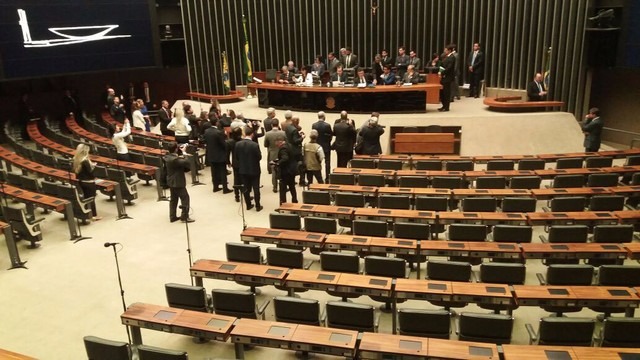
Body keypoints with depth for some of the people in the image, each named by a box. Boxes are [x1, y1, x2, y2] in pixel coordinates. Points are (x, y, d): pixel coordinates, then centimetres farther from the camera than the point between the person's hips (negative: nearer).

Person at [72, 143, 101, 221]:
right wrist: (93, 166, -5)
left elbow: (75, 170, 11)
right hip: (89, 182, -8)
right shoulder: (85, 161, -23)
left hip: (81, 181, 8)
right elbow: (90, 172, -22)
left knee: (85, 197, 19)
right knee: (91, 198, 1)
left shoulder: (76, 160, 2)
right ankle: (94, 215, 6)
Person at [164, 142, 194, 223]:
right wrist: (183, 152, -19)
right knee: (185, 198, 1)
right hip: (177, 182, -10)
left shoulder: (167, 157, 2)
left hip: (171, 182, 10)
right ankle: (184, 217, 5)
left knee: (173, 199, 18)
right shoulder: (175, 159, -27)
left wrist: (180, 152, 5)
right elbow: (186, 162, -30)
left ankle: (172, 217, 24)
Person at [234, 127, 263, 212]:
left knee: (246, 188, 14)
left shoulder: (238, 144, -8)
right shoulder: (255, 145, -20)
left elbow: (236, 157, 0)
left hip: (243, 169, 3)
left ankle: (248, 205, 22)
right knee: (256, 188, 7)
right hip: (254, 170, -3)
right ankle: (258, 206, 13)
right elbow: (259, 157, -12)